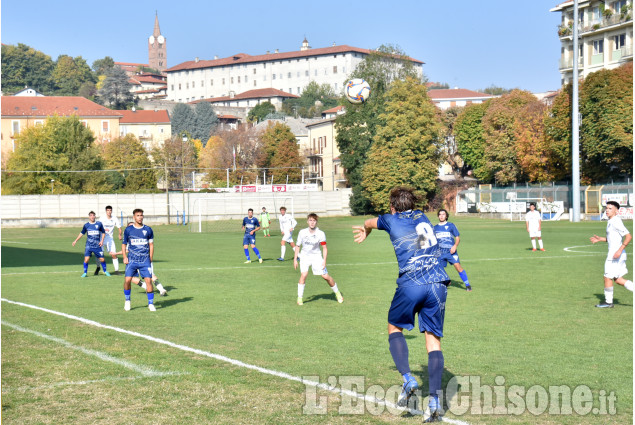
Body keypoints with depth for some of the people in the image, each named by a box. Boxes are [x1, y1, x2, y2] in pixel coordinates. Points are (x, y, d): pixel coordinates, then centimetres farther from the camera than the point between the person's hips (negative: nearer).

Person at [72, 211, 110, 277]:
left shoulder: (99, 224, 1)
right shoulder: (86, 225, 2)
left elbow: (103, 232, 12)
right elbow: (82, 233, 15)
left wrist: (102, 241, 0)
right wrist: (75, 241, 13)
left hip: (97, 246, 0)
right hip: (89, 246, 0)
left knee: (102, 259, 1)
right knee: (86, 259, -13)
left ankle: (105, 271, 24)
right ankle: (85, 273, 2)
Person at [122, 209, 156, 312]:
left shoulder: (148, 229, 6)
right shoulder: (128, 230, 4)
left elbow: (151, 245, 11)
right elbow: (124, 244, 12)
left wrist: (150, 259, 7)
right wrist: (125, 257, 0)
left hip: (145, 260, 0)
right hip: (132, 260, 0)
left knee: (148, 280, -9)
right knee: (127, 279, -11)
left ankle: (151, 304, 1)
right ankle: (127, 301, 11)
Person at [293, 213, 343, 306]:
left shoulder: (321, 234, -12)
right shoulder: (302, 232, -7)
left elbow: (324, 248, -5)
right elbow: (297, 246, 5)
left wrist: (324, 261, -13)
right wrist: (295, 259, 3)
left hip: (316, 256, 0)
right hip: (305, 256, 0)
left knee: (326, 276, -3)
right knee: (303, 275, -20)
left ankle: (337, 293, 20)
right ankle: (299, 298, -10)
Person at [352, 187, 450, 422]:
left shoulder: (392, 220, 13)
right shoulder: (422, 218, 24)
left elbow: (370, 222, 36)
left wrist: (366, 231, 63)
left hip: (411, 283, -3)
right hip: (438, 282, 3)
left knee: (394, 327, 18)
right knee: (433, 339, 5)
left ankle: (408, 379, -3)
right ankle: (434, 401, -4)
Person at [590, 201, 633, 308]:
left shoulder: (616, 222, -17)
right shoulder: (611, 222, 14)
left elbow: (628, 236, -22)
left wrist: (620, 250, -27)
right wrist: (600, 239, 19)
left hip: (615, 255, -10)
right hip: (613, 254, 10)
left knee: (607, 278, 1)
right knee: (618, 280, 12)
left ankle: (608, 302, 11)